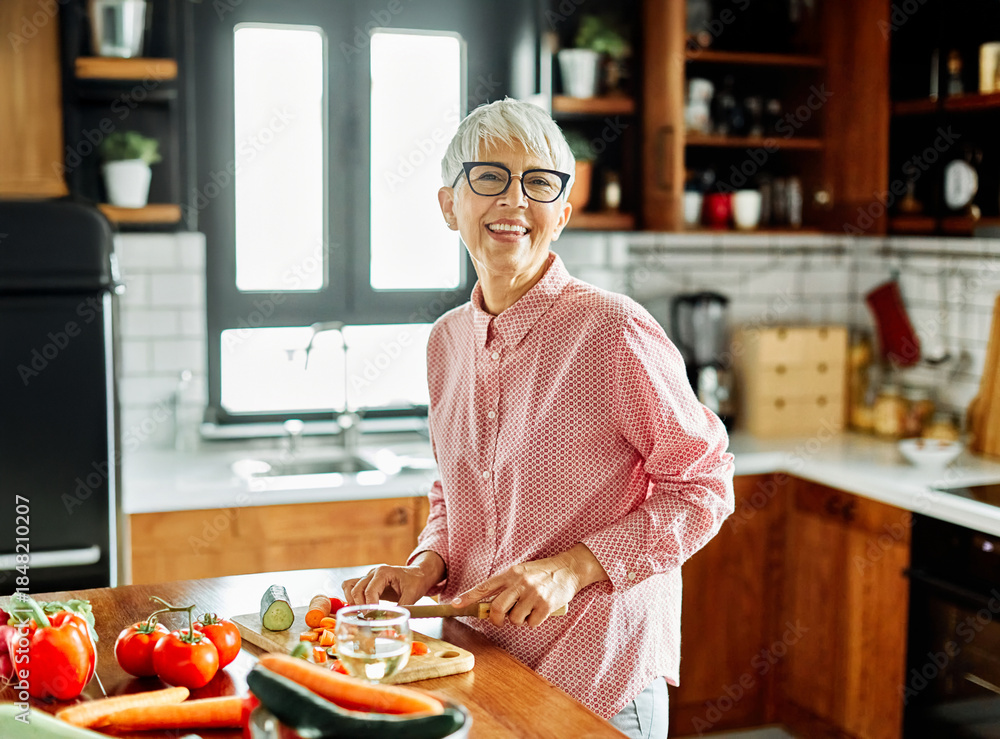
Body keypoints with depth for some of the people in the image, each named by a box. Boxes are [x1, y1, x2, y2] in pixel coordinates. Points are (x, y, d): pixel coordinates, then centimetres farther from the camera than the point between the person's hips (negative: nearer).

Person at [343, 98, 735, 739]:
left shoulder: (613, 329, -17)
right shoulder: (447, 339, 3)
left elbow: (703, 487, -12)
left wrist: (570, 568, -20)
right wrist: (427, 566, -3)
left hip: (598, 674, -6)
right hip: (476, 661, 6)